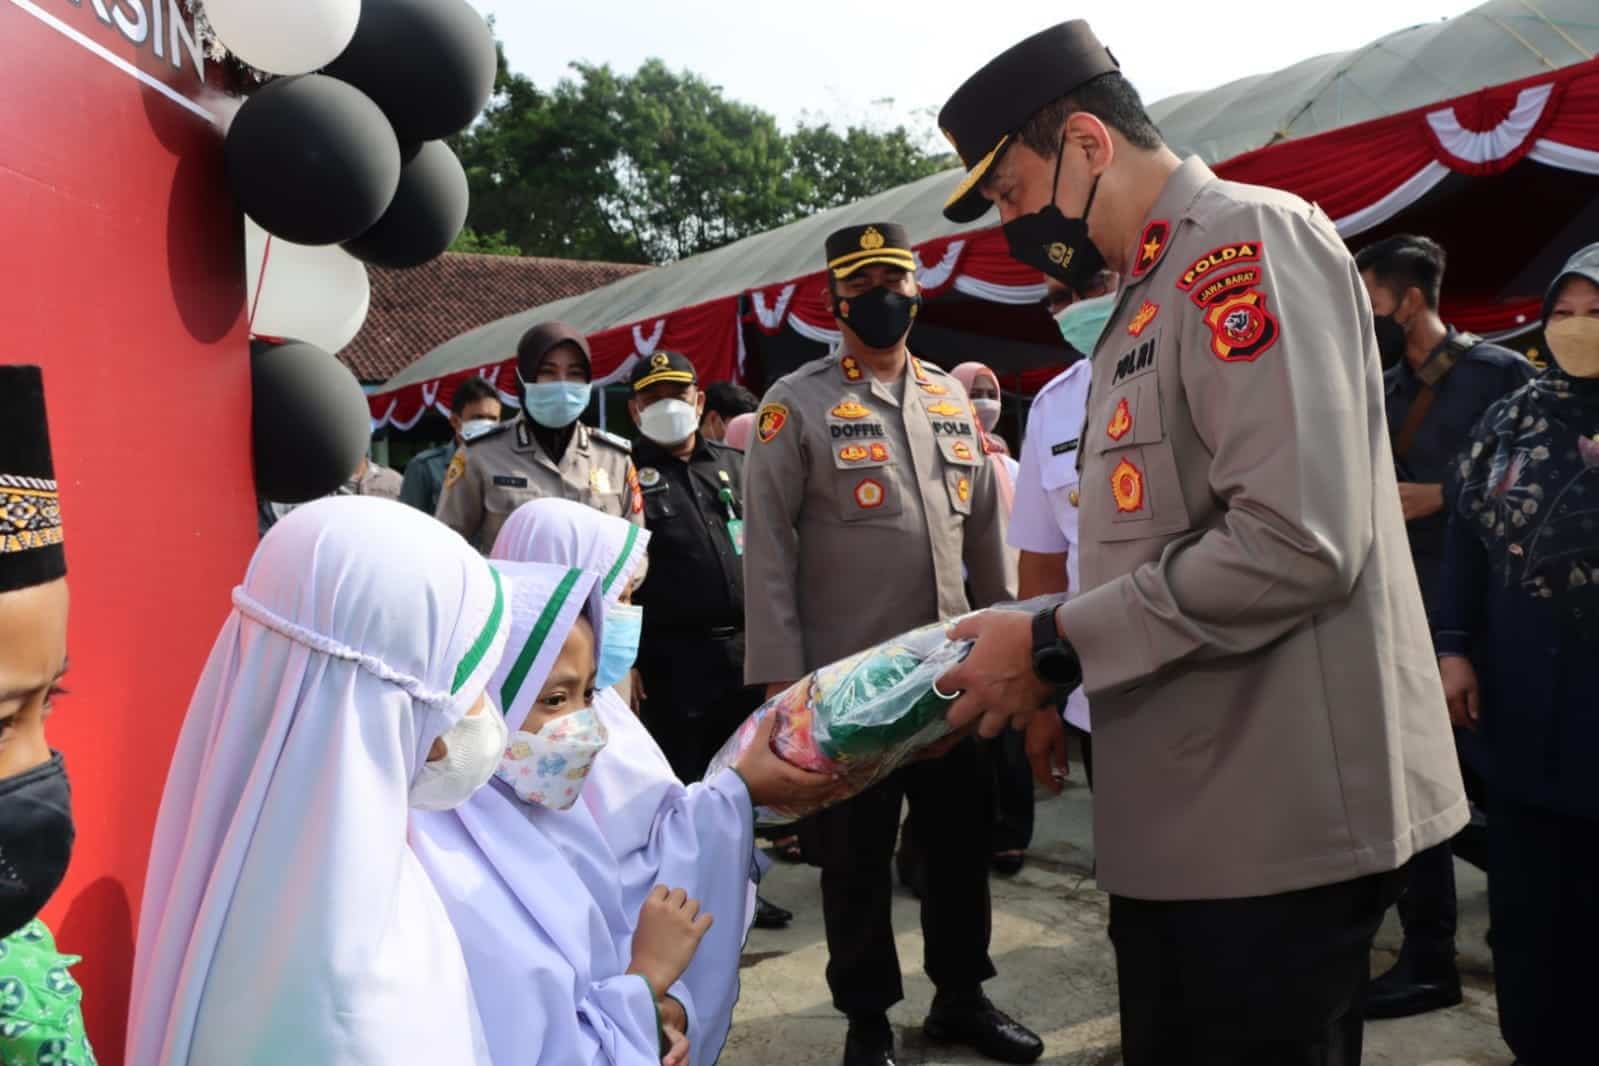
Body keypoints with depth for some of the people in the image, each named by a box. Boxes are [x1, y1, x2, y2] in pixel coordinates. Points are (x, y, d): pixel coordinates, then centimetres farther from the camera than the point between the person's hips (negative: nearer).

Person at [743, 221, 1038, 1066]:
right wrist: (780, 674, -13)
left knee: (963, 837, 15)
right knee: (856, 857, 9)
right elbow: (767, 548, -9)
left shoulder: (952, 400, 10)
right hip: (847, 678, -4)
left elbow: (985, 529, 14)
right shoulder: (795, 405, -5)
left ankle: (961, 997, 36)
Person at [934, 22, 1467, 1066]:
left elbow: (1296, 540, -24)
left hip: (1275, 823, -9)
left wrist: (1055, 646, -16)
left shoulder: (1247, 239, -13)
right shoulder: (1151, 295, 16)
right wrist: (1030, 642, 6)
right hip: (1185, 818, 9)